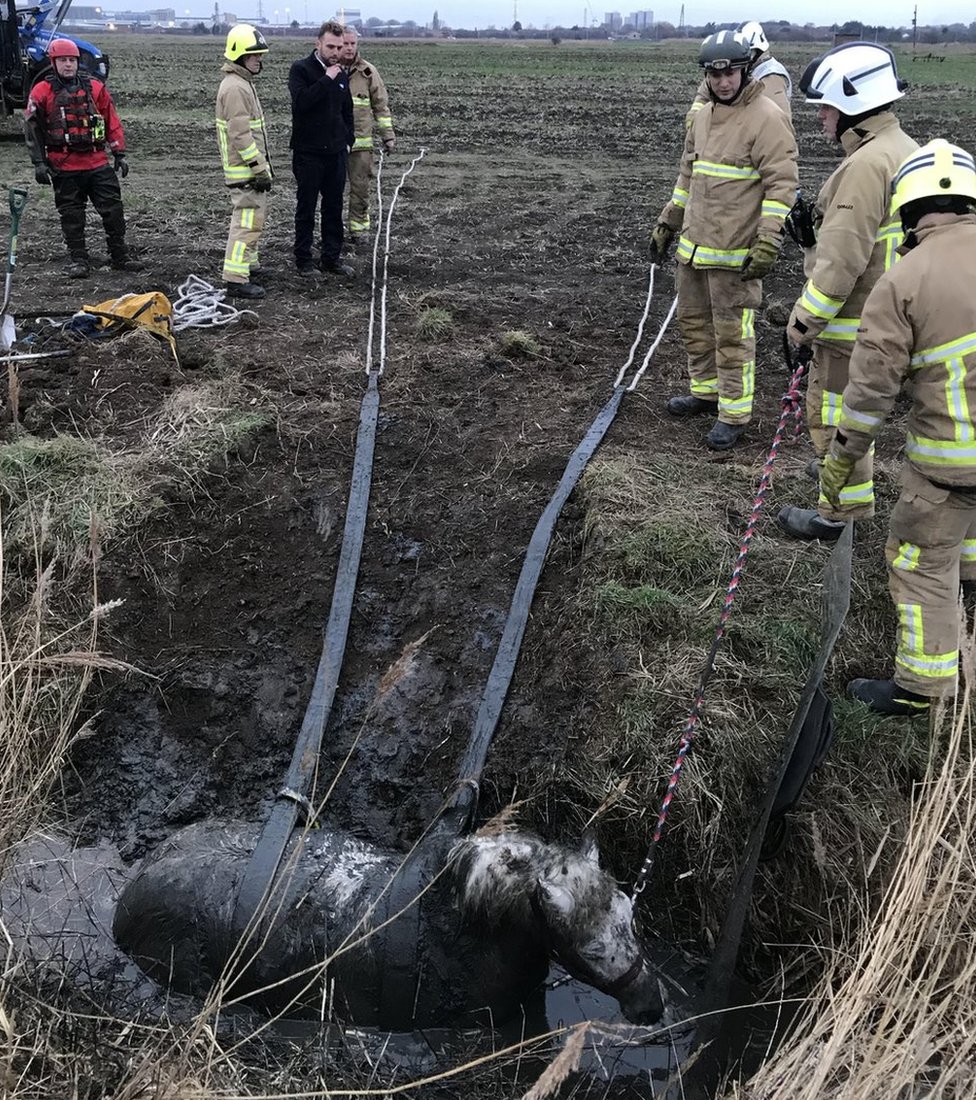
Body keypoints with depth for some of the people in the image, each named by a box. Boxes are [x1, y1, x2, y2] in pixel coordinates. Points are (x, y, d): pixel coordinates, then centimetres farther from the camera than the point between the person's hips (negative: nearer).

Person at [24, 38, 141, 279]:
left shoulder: (95, 88, 6)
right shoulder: (42, 92, 0)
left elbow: (112, 122, 11)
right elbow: (32, 128, 1)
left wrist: (119, 155, 7)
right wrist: (39, 163, -4)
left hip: (98, 162, 2)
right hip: (64, 166, -1)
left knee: (113, 208, 1)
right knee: (71, 215, 4)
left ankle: (120, 256, 12)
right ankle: (78, 259, 13)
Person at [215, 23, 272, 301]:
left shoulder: (243, 83, 16)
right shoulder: (235, 88, -18)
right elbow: (240, 135, -24)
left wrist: (264, 164, 24)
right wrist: (260, 169, -22)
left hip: (250, 166, 11)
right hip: (244, 170, -11)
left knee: (256, 213, 21)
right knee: (248, 220, -10)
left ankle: (249, 263, 34)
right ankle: (236, 278, -9)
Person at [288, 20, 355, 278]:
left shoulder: (341, 74, 12)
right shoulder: (301, 69, -6)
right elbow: (301, 100, -23)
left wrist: (348, 141, 12)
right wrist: (326, 80, -21)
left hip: (336, 152, 5)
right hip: (308, 153, -5)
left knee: (334, 208, 9)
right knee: (306, 208, 3)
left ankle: (331, 257, 18)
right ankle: (303, 259, 11)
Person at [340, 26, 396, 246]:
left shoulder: (368, 71, 4)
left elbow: (381, 106, 9)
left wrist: (388, 135, 5)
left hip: (361, 141, 1)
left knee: (361, 186, 4)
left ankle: (357, 227, 15)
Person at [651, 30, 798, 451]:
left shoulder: (766, 118, -11)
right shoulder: (704, 116, 14)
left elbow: (781, 183, -16)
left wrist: (768, 241, -23)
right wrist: (667, 223, 24)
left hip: (735, 253, -8)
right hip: (694, 244, 8)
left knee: (732, 334, -3)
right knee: (693, 321, 18)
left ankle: (734, 413, 6)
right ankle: (706, 390, 34)